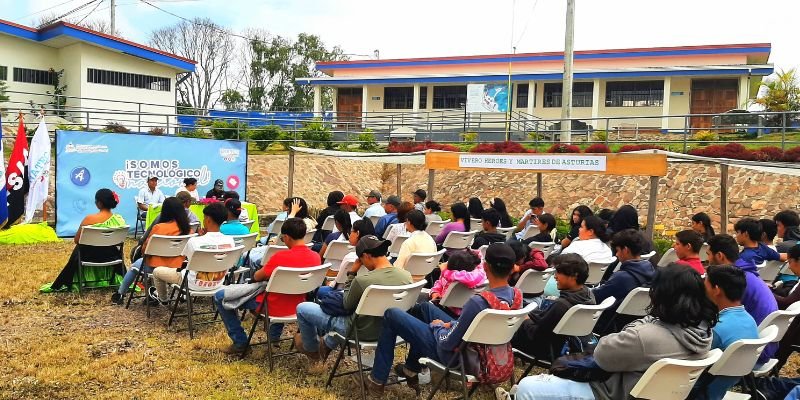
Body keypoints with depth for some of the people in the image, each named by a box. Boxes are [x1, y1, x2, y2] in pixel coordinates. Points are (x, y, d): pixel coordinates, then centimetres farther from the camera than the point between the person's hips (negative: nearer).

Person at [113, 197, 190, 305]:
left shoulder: (159, 227, -18)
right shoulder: (186, 228, -6)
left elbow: (145, 248, -10)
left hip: (157, 268, -4)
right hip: (177, 267, 4)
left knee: (136, 265, 27)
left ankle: (120, 294, 43)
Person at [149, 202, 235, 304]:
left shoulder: (194, 241, -24)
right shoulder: (230, 241, -15)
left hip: (195, 285, -5)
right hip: (217, 284, 5)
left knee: (157, 271, 19)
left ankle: (163, 298, 44)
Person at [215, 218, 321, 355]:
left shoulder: (281, 257, -26)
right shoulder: (316, 257, -9)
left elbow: (257, 277, -10)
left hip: (273, 307, -6)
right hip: (296, 306, 7)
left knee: (220, 297, 5)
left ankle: (240, 342, 11)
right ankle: (275, 335, 41)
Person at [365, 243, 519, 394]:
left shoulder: (478, 302, -35)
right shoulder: (515, 295, -11)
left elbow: (447, 343, -24)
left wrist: (438, 326, -3)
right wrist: (450, 325, 0)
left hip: (455, 356, -7)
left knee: (392, 314, 3)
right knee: (425, 306, 26)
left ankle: (378, 380, 15)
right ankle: (411, 369, 35)